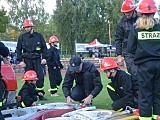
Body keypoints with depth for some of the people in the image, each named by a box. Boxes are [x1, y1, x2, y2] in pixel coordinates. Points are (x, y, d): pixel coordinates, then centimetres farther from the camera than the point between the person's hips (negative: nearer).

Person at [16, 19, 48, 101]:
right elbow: (18, 49, 8)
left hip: (37, 59, 0)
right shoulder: (22, 37, 6)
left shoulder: (39, 36, 7)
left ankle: (40, 95, 3)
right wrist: (20, 60, -1)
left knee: (40, 76, -6)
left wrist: (44, 58, -1)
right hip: (27, 60, 0)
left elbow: (44, 47, 10)